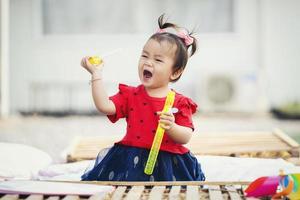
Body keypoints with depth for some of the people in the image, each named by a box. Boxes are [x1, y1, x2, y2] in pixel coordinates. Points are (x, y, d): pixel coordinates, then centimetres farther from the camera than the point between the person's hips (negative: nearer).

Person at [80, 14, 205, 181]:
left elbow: (186, 137, -5)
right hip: (131, 161, 1)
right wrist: (96, 73, -7)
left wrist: (171, 127, -26)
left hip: (168, 164, -1)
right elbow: (105, 106, -10)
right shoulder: (131, 95, 6)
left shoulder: (180, 103, -1)